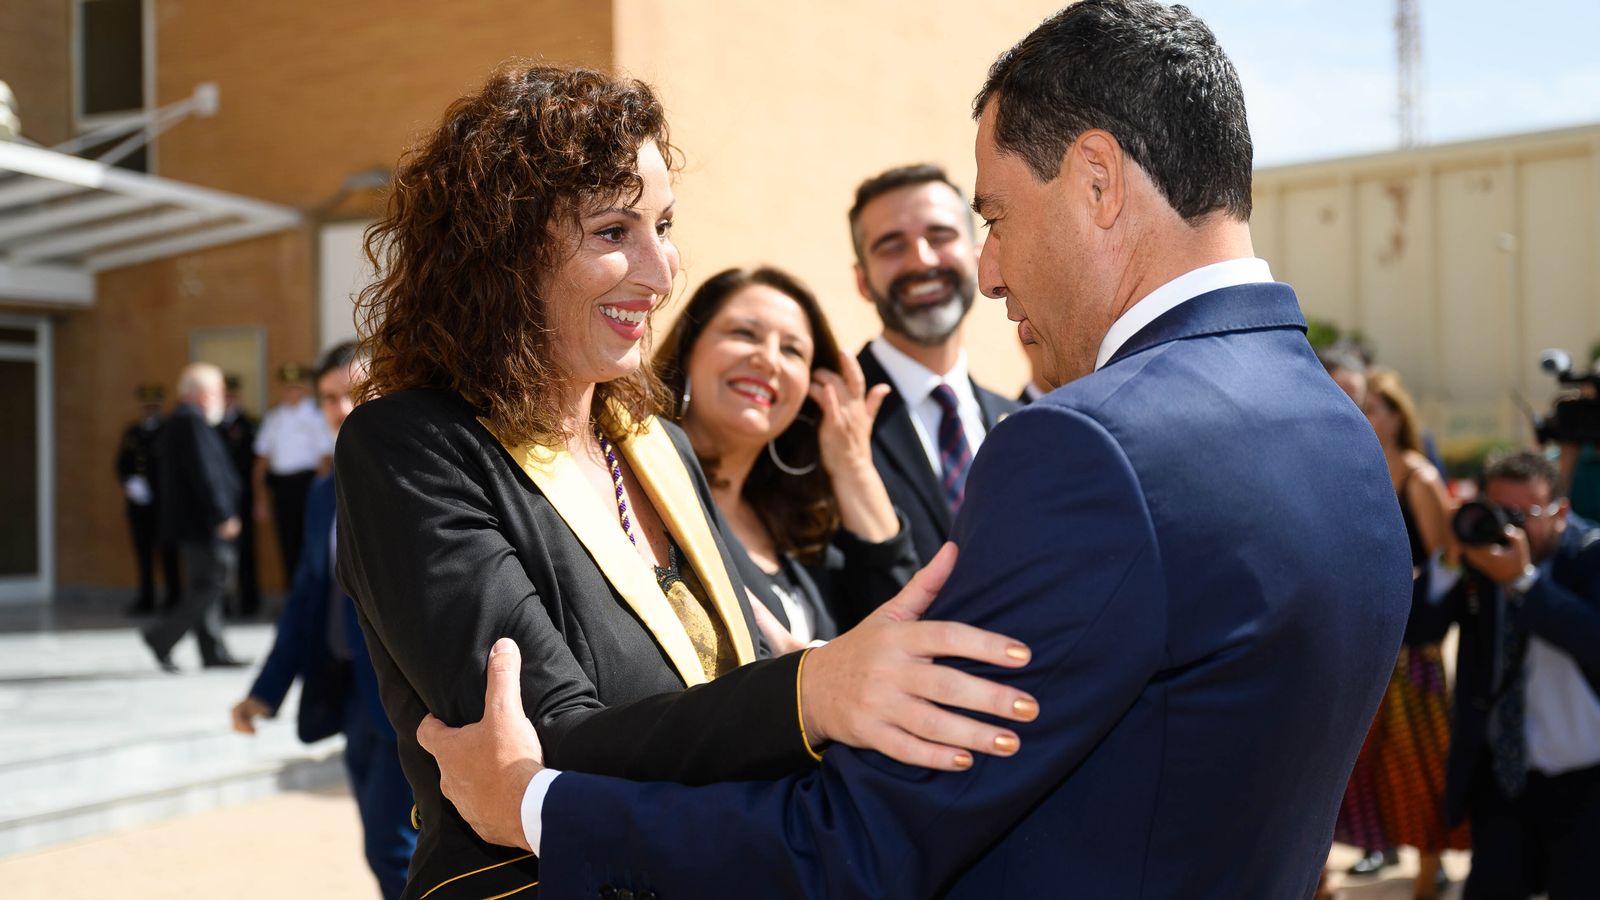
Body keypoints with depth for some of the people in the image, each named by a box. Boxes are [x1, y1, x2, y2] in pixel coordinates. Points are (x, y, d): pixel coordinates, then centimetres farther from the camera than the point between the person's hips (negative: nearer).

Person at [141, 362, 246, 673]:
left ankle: (214, 651, 14)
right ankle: (162, 636, -7)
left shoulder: (177, 421, 17)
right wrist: (223, 516, -20)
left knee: (204, 586, 11)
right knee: (213, 583, -8)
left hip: (187, 520, 11)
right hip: (202, 522, -11)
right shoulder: (193, 422, -15)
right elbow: (204, 474, -22)